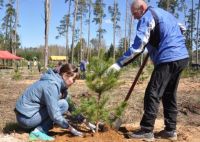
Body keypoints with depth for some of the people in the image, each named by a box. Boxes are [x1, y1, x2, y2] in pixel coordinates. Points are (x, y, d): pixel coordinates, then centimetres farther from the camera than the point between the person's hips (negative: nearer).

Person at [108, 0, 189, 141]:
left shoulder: (146, 18, -5)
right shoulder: (166, 14, 23)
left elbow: (137, 46, -15)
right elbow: (181, 29, 34)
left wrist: (119, 63, -15)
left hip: (168, 59, -9)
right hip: (182, 57, 9)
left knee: (152, 95, -5)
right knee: (169, 95, 14)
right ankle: (170, 130, 17)